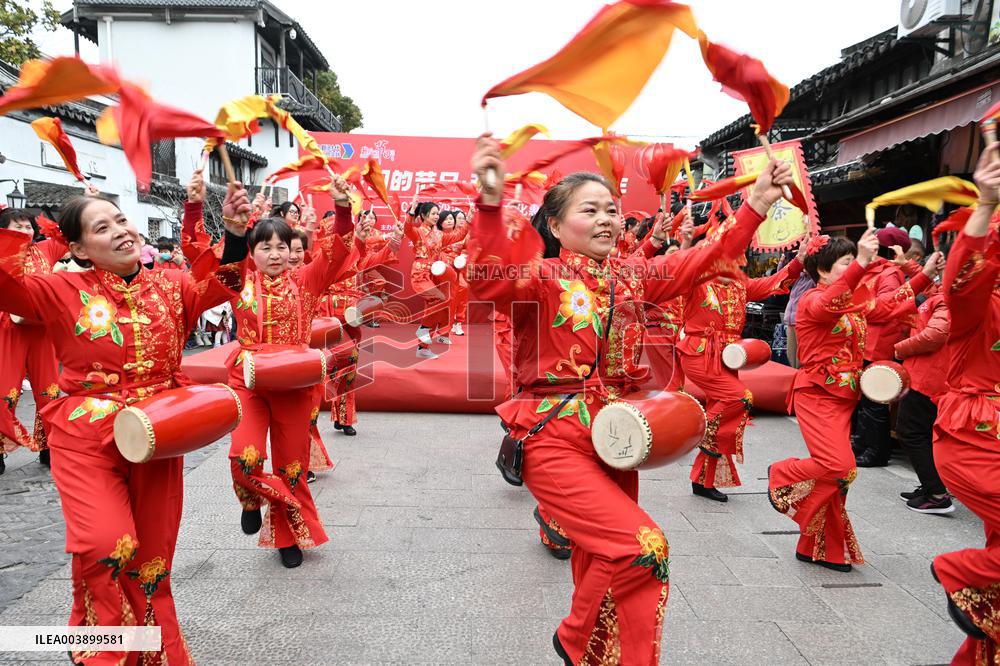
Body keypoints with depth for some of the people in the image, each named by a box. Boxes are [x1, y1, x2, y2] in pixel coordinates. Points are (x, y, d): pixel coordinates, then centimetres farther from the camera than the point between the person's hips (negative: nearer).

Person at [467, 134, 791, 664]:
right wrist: (491, 202, -40)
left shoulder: (633, 276, 9)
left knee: (602, 567, 13)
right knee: (642, 545, -17)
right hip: (556, 442, -6)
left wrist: (757, 204, 0)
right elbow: (488, 282, -28)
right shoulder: (543, 276, -8)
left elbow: (709, 258, 10)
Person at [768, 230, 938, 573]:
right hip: (816, 394, -8)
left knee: (838, 471, 8)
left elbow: (890, 302, 27)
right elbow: (828, 304, -35)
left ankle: (818, 548, 19)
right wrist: (862, 263, -43)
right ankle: (781, 474, 10)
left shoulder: (856, 300, 13)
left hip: (844, 397, 8)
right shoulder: (811, 300, -12)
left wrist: (925, 274, 19)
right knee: (838, 466, -20)